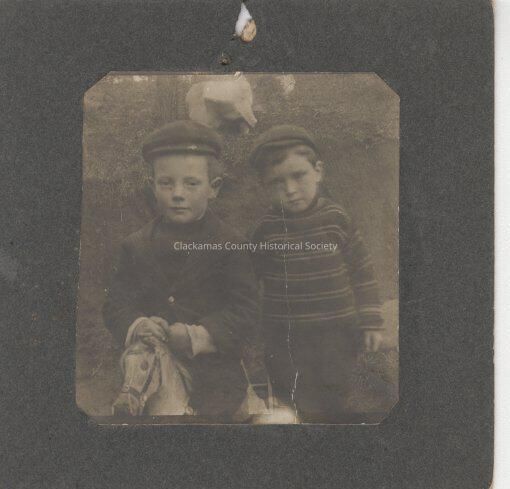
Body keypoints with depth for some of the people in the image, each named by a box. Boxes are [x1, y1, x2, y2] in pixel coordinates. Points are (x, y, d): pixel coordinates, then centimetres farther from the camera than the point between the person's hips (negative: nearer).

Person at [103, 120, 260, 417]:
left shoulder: (230, 245, -6)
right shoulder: (136, 246, 5)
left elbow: (246, 309, -11)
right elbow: (116, 303, 5)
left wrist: (198, 335, -22)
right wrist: (136, 326, -17)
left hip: (214, 373, -2)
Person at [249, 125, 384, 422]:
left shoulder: (336, 218, -7)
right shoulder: (265, 227, -7)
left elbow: (362, 272, -1)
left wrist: (371, 322, -1)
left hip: (337, 331, 0)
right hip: (284, 335, 0)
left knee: (336, 401, 15)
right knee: (296, 405, 12)